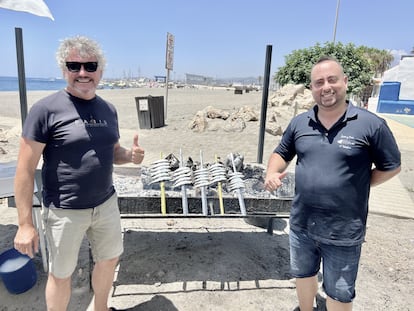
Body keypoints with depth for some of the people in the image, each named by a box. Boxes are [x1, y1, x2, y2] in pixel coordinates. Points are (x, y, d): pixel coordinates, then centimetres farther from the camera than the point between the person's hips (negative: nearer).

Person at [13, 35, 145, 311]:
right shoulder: (46, 109, -15)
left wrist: (131, 155, -9)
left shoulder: (108, 109, 3)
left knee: (109, 260, 21)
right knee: (61, 274, 14)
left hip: (106, 203, 6)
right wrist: (25, 224, -14)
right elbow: (25, 169, -13)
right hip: (65, 211, -5)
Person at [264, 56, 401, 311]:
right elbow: (281, 154, 11)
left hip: (343, 233, -4)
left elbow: (392, 166, -2)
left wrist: (355, 186, -9)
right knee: (303, 276, 26)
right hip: (301, 225, 4)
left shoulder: (371, 124, -12)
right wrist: (272, 173, -9)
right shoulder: (299, 123, -1)